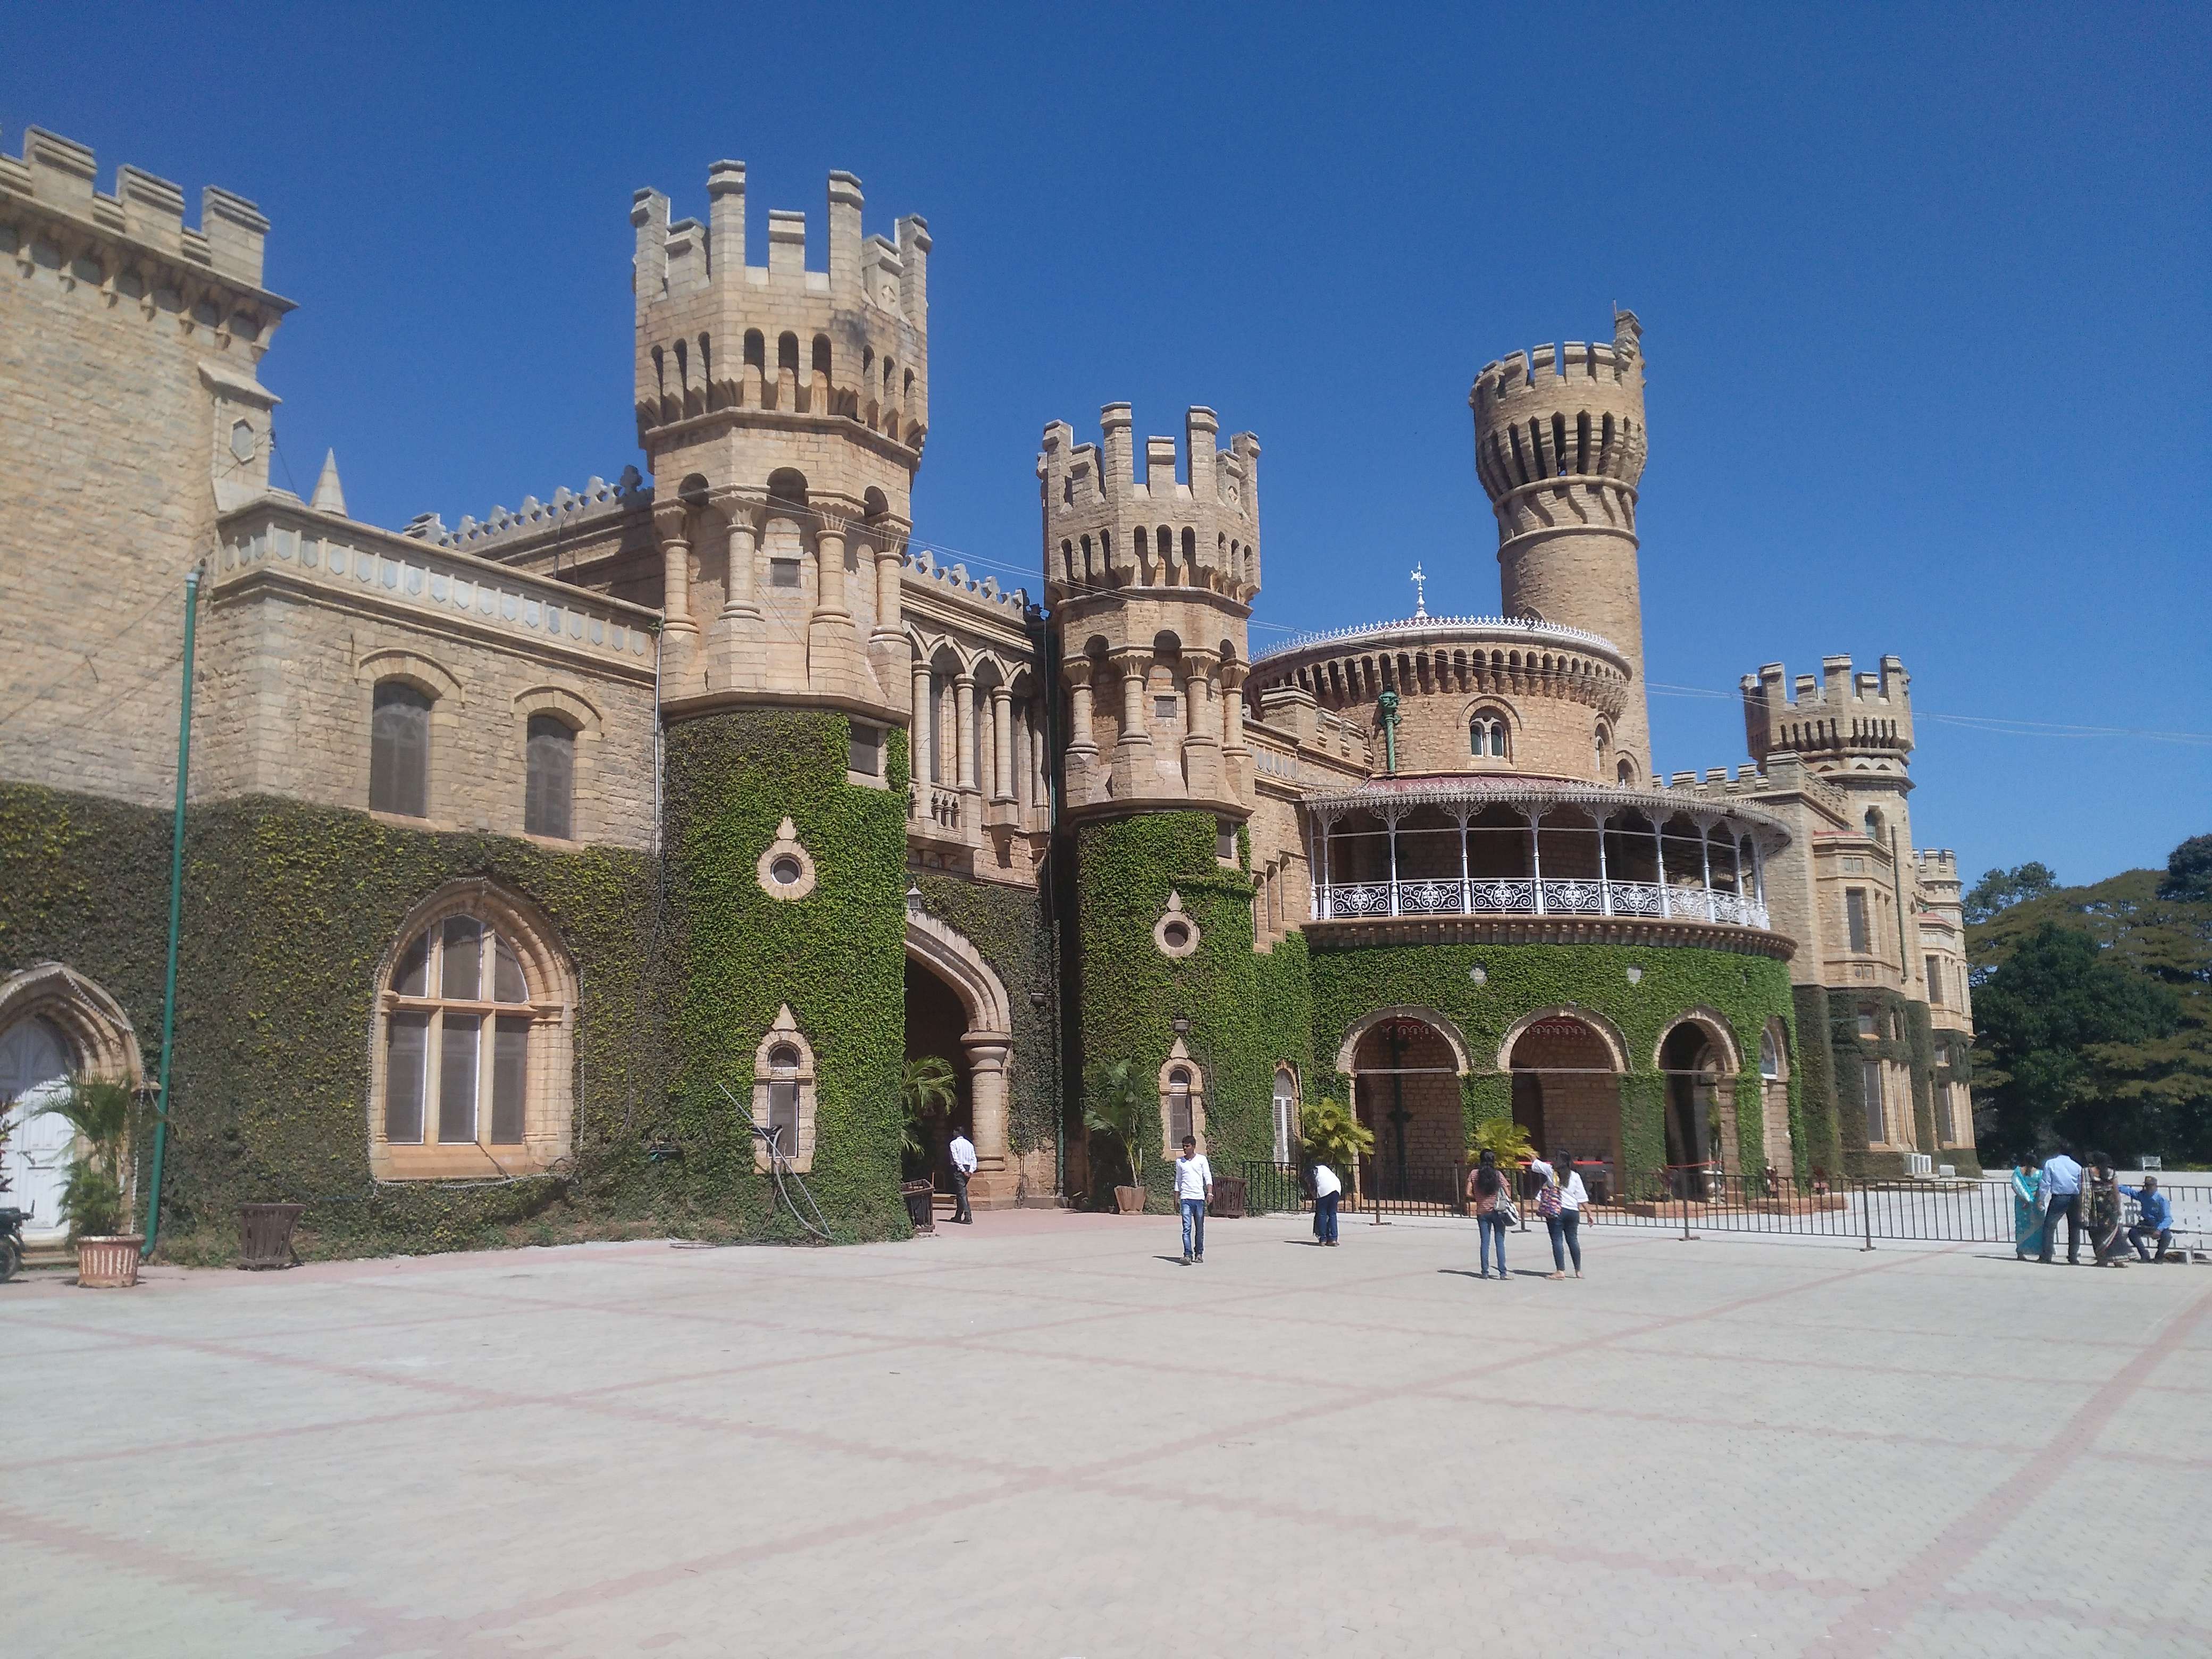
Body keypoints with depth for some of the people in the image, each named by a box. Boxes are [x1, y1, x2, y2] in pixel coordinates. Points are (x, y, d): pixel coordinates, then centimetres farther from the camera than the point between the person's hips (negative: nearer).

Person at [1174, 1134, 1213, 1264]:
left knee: (1200, 1228, 7)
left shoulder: (1202, 1159, 5)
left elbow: (1208, 1177, 0)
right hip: (1185, 1199, 0)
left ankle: (1199, 1253, 19)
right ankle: (1188, 1255, -16)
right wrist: (1176, 1199, 14)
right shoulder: (1179, 1162, 11)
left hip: (1199, 1198, 0)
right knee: (1187, 1228, -11)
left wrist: (1210, 1192, -15)